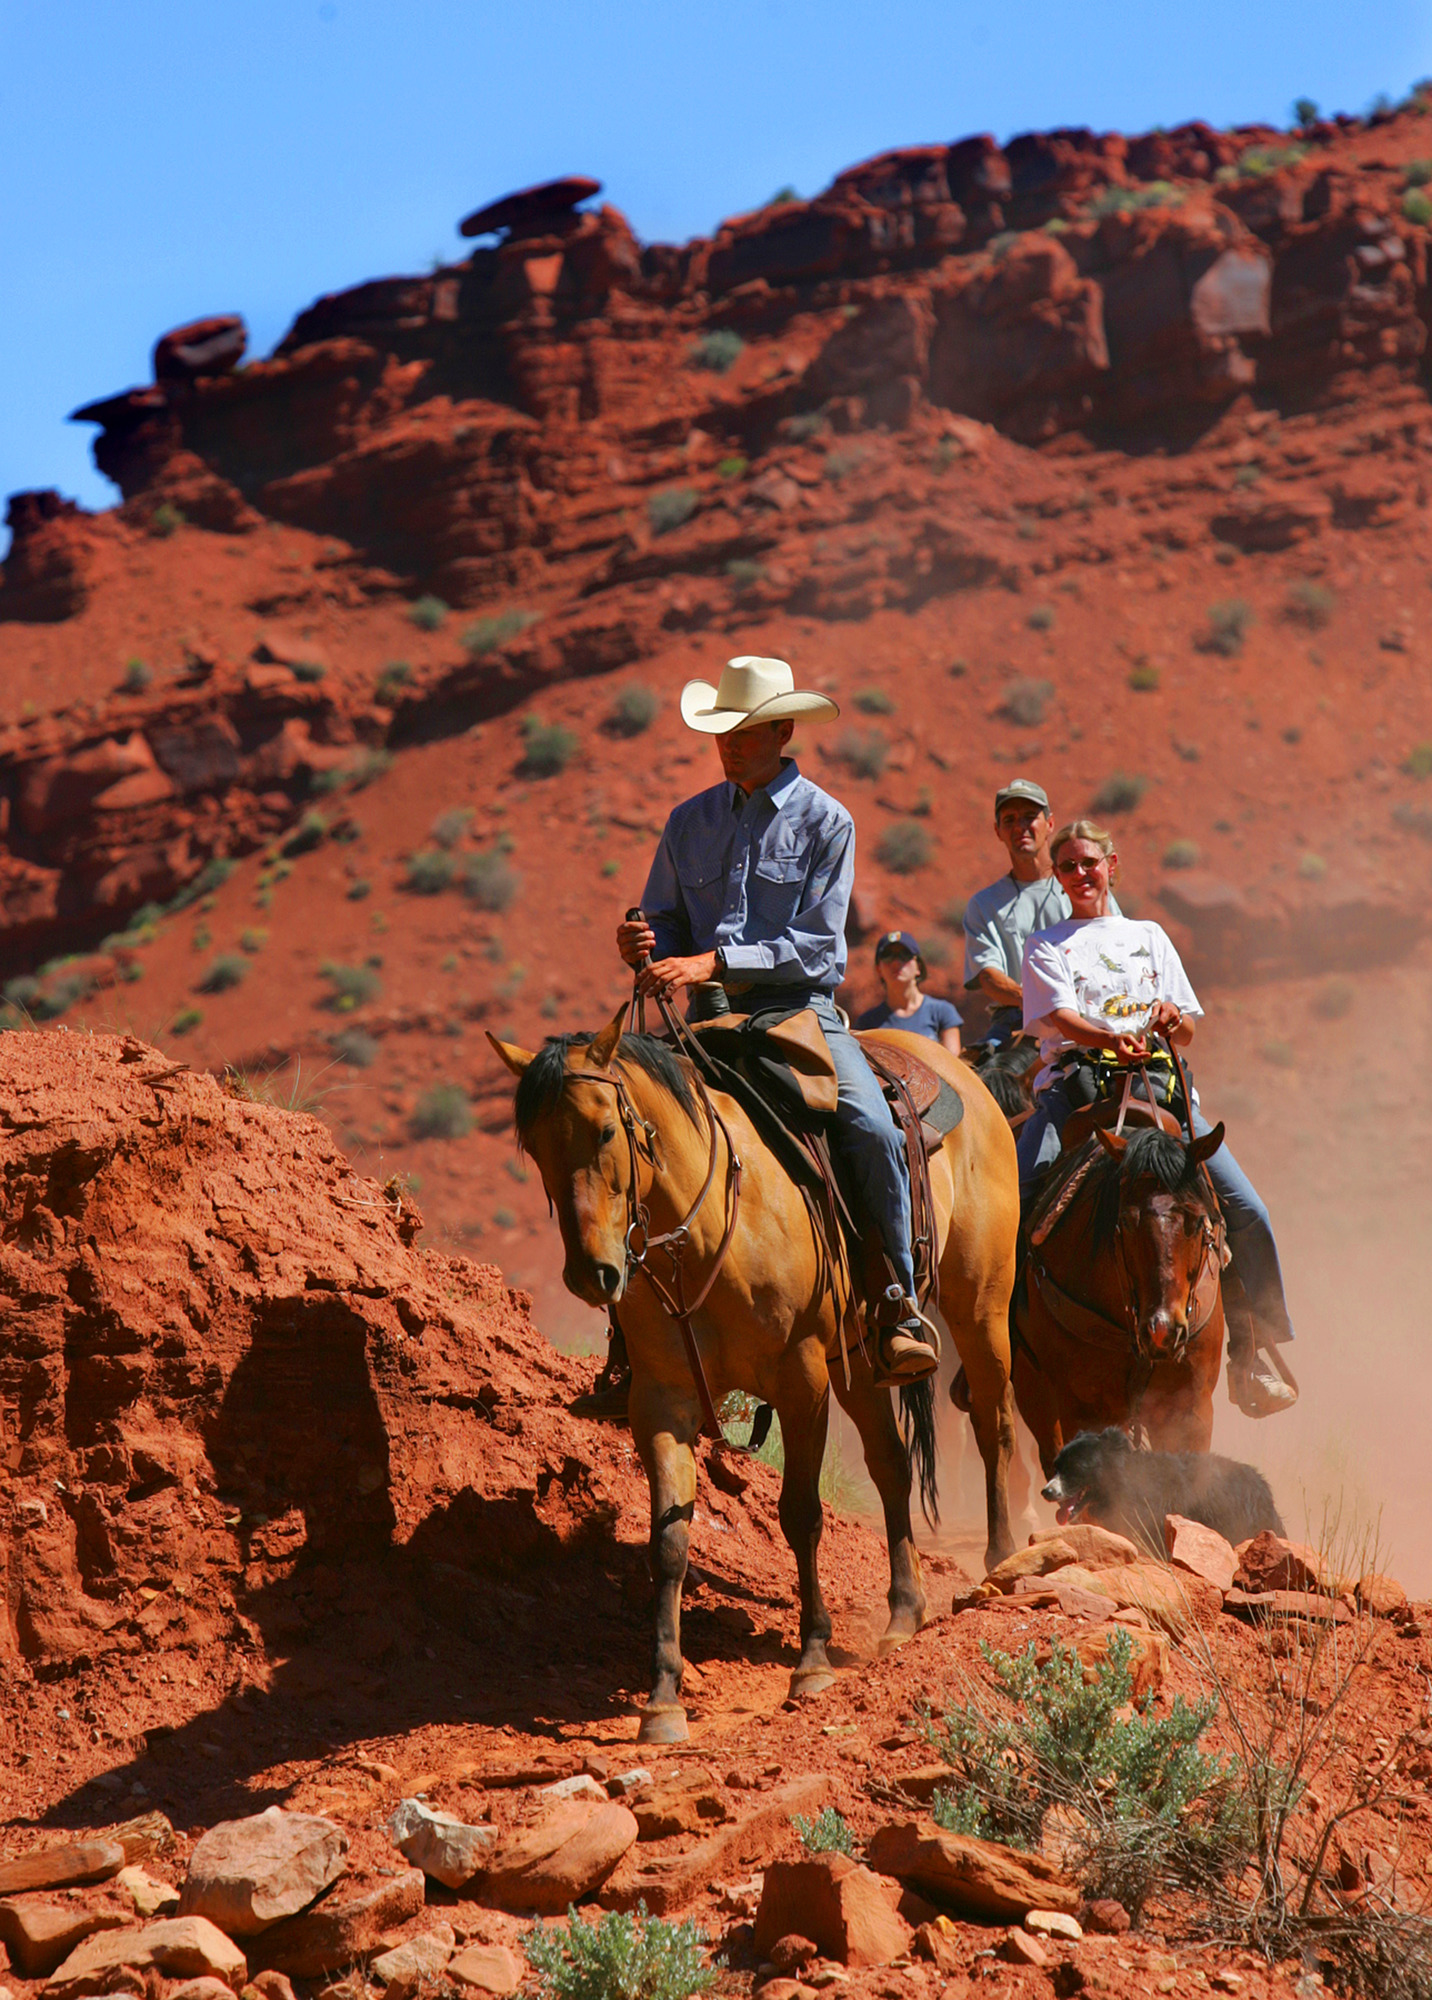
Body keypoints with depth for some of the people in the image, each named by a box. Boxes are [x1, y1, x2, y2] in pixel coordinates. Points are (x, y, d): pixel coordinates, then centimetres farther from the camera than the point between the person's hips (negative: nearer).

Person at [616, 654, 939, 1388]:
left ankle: (898, 1304, -12)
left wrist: (714, 962, -20)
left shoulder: (825, 823, -1)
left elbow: (816, 945, -9)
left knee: (872, 1128, -27)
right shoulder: (691, 822, 12)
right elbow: (667, 923, 17)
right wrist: (644, 946, -9)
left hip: (802, 1007, -4)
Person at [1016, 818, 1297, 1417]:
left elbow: (1187, 1032, 20)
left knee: (1245, 1211, -12)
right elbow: (1060, 1016, -5)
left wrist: (1171, 1020, -5)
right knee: (1015, 1195, -28)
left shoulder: (1150, 937, 24)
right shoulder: (1046, 947, 15)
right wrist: (1109, 1038, -26)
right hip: (1073, 1083, -2)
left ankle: (1253, 1347, 2)